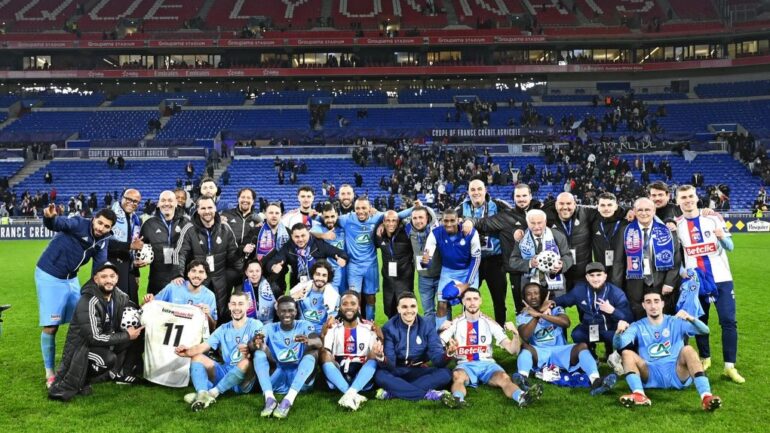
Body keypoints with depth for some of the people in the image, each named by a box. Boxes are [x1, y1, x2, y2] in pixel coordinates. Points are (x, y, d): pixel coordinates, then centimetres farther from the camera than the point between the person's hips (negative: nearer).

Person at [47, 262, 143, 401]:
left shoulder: (118, 296, -2)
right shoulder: (88, 302, -24)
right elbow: (95, 338, -27)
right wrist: (126, 336, -22)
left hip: (103, 344, 8)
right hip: (81, 348, -7)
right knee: (108, 359, -35)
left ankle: (120, 373, 4)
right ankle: (62, 388, -16)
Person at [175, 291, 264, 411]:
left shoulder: (255, 325, -2)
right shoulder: (223, 329, 13)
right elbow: (203, 346, 2)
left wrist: (249, 350, -43)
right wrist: (187, 351, -20)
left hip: (245, 380, -5)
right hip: (225, 373, 5)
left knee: (247, 361, -36)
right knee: (197, 357, -7)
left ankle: (212, 393, -32)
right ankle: (202, 394, -34)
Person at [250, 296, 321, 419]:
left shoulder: (304, 326, -1)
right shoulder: (270, 328, 3)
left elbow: (319, 342, -23)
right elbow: (251, 346, -15)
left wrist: (309, 341, -48)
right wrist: (255, 343, -41)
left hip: (300, 379, -1)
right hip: (277, 379, 1)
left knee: (312, 352, -27)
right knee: (259, 353, -19)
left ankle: (288, 400, -40)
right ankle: (270, 398, -34)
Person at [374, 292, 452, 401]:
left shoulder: (427, 326, -4)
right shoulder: (389, 328, -9)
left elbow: (436, 355, -13)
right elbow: (390, 363, -16)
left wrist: (446, 357, -37)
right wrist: (382, 360, -41)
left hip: (419, 372, 2)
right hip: (397, 372, -2)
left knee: (445, 373, -25)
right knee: (380, 375, -33)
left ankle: (392, 392, -28)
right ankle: (428, 394, -31)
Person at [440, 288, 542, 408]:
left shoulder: (490, 324, 9)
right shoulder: (455, 324, 7)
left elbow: (513, 350, 5)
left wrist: (516, 334, -15)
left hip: (487, 363, 1)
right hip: (465, 364, 0)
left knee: (504, 378, -32)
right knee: (457, 376, -36)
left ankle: (522, 397, -60)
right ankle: (457, 399, -64)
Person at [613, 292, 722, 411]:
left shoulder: (676, 322, 10)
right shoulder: (638, 326, 9)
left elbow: (704, 330, -5)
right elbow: (619, 345, -7)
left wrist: (691, 319, -27)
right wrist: (619, 332, -31)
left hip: (677, 374, 0)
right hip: (650, 376, 1)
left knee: (687, 350, -27)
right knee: (627, 353, -22)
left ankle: (706, 397, -43)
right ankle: (639, 395, -44)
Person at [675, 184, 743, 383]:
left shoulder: (713, 218, 3)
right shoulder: (676, 225, 3)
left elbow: (730, 247, 1)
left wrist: (722, 237, -19)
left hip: (721, 278, -1)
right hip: (696, 281, 1)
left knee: (728, 321, -6)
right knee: (699, 321, 8)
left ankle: (730, 366, -2)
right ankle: (705, 358, 25)